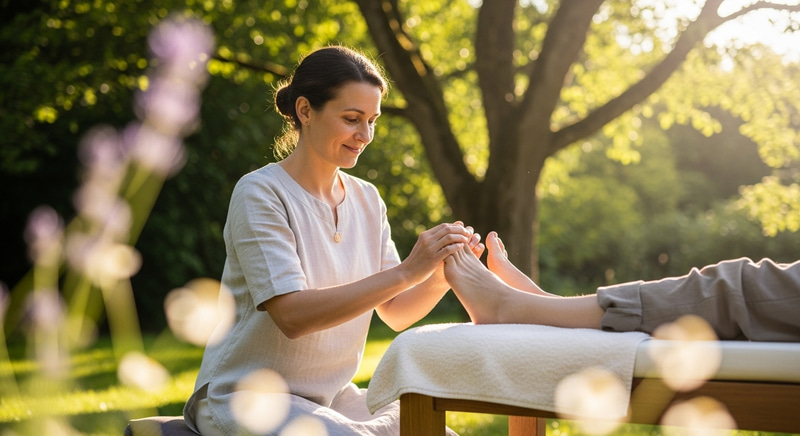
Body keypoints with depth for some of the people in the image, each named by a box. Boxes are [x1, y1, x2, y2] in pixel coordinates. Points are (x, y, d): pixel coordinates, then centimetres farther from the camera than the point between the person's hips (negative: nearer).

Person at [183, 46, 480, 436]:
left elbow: (395, 313, 5)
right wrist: (407, 271, -30)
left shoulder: (367, 201, 7)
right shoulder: (260, 193, -14)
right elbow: (292, 316, -25)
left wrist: (442, 276, -16)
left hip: (332, 396, 6)